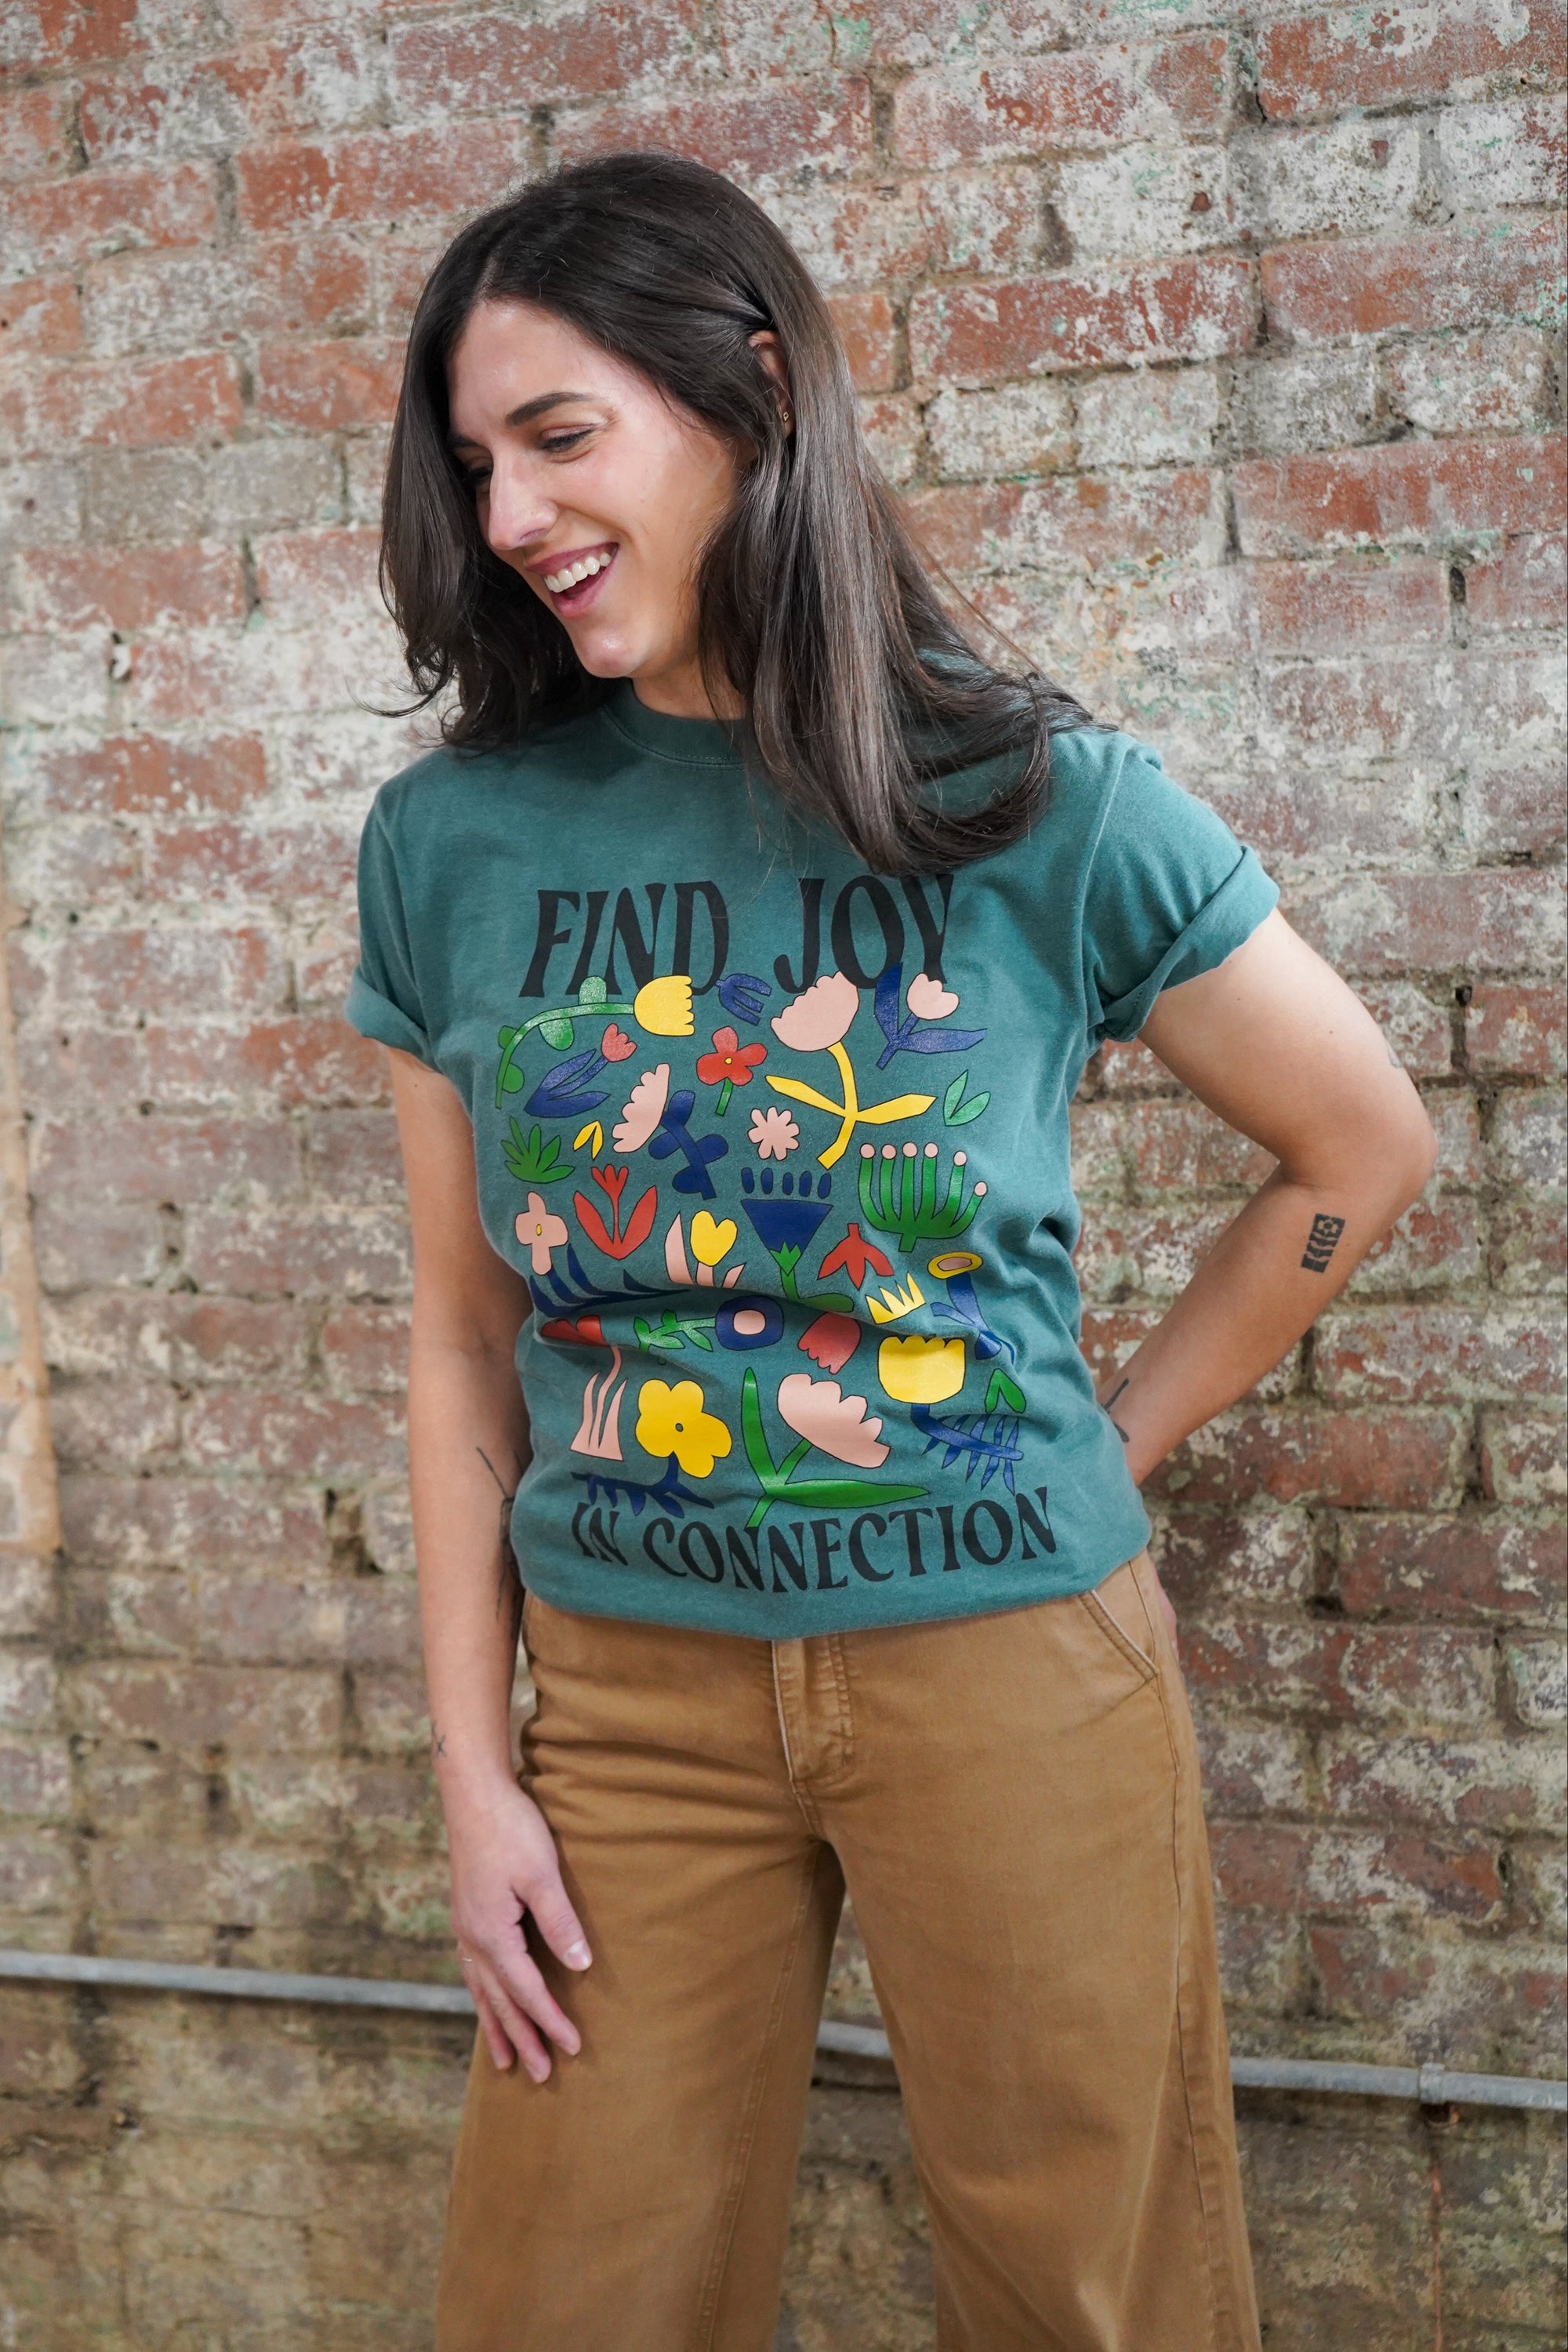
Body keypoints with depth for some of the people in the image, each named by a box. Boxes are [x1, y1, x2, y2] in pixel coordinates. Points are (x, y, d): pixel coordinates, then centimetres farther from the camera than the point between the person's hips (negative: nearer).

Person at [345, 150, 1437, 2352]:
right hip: (630, 1684, 2)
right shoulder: (455, 840, -1)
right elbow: (463, 1340, 3)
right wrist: (473, 1766, 1)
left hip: (1009, 1666, -1)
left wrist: (1109, 1446, 2)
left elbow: (1365, 1146, 4)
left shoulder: (1043, 804, -7)